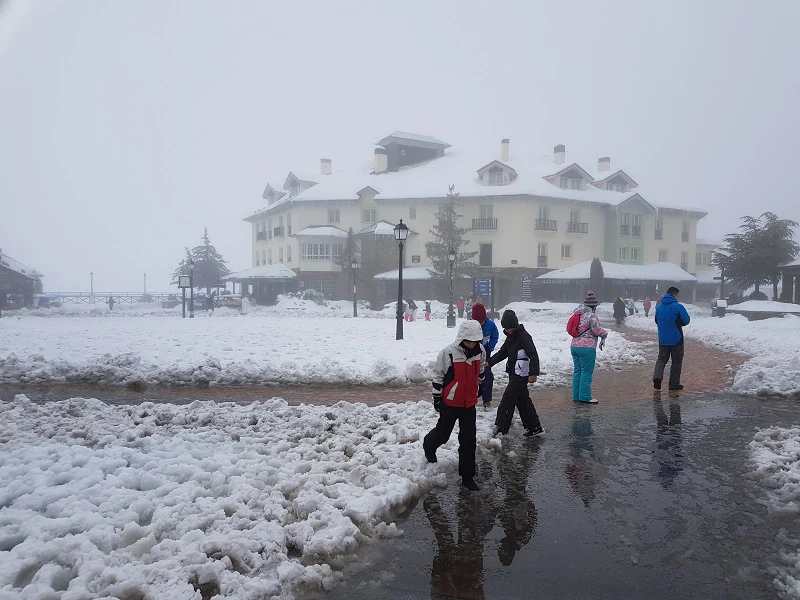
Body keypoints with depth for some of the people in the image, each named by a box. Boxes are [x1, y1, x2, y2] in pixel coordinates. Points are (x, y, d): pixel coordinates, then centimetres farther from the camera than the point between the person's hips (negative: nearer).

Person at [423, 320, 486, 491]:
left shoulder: (480, 351, -4)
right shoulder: (448, 353, -20)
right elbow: (438, 375, -11)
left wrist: (479, 387, 25)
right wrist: (437, 398, -9)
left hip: (469, 403, 4)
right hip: (450, 403, -3)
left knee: (468, 441, 4)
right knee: (443, 433, 13)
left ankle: (467, 476, 15)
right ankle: (429, 445, 48)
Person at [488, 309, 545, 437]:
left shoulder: (524, 336, -16)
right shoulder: (511, 337, 12)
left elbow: (533, 355, -21)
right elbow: (502, 352, 15)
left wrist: (533, 373, -27)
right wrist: (489, 362, 2)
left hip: (521, 375, -9)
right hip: (513, 374, 9)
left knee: (507, 400, -8)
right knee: (523, 401, 14)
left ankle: (500, 428, -3)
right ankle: (535, 427, 24)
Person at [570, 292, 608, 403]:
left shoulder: (578, 314, 13)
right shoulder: (591, 315, -12)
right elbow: (597, 330, -14)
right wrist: (605, 334, 8)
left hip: (574, 346, 8)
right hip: (587, 347, -8)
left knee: (577, 371, 13)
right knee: (586, 372, -1)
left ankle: (576, 395, 17)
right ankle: (585, 396, 1)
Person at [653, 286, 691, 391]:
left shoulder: (659, 307, 4)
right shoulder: (678, 307, -14)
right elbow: (686, 321, -9)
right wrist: (678, 323, 9)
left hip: (663, 339, 4)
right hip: (676, 339, -4)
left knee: (662, 359, 13)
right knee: (676, 361, 8)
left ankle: (657, 376, -12)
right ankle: (674, 384, 11)